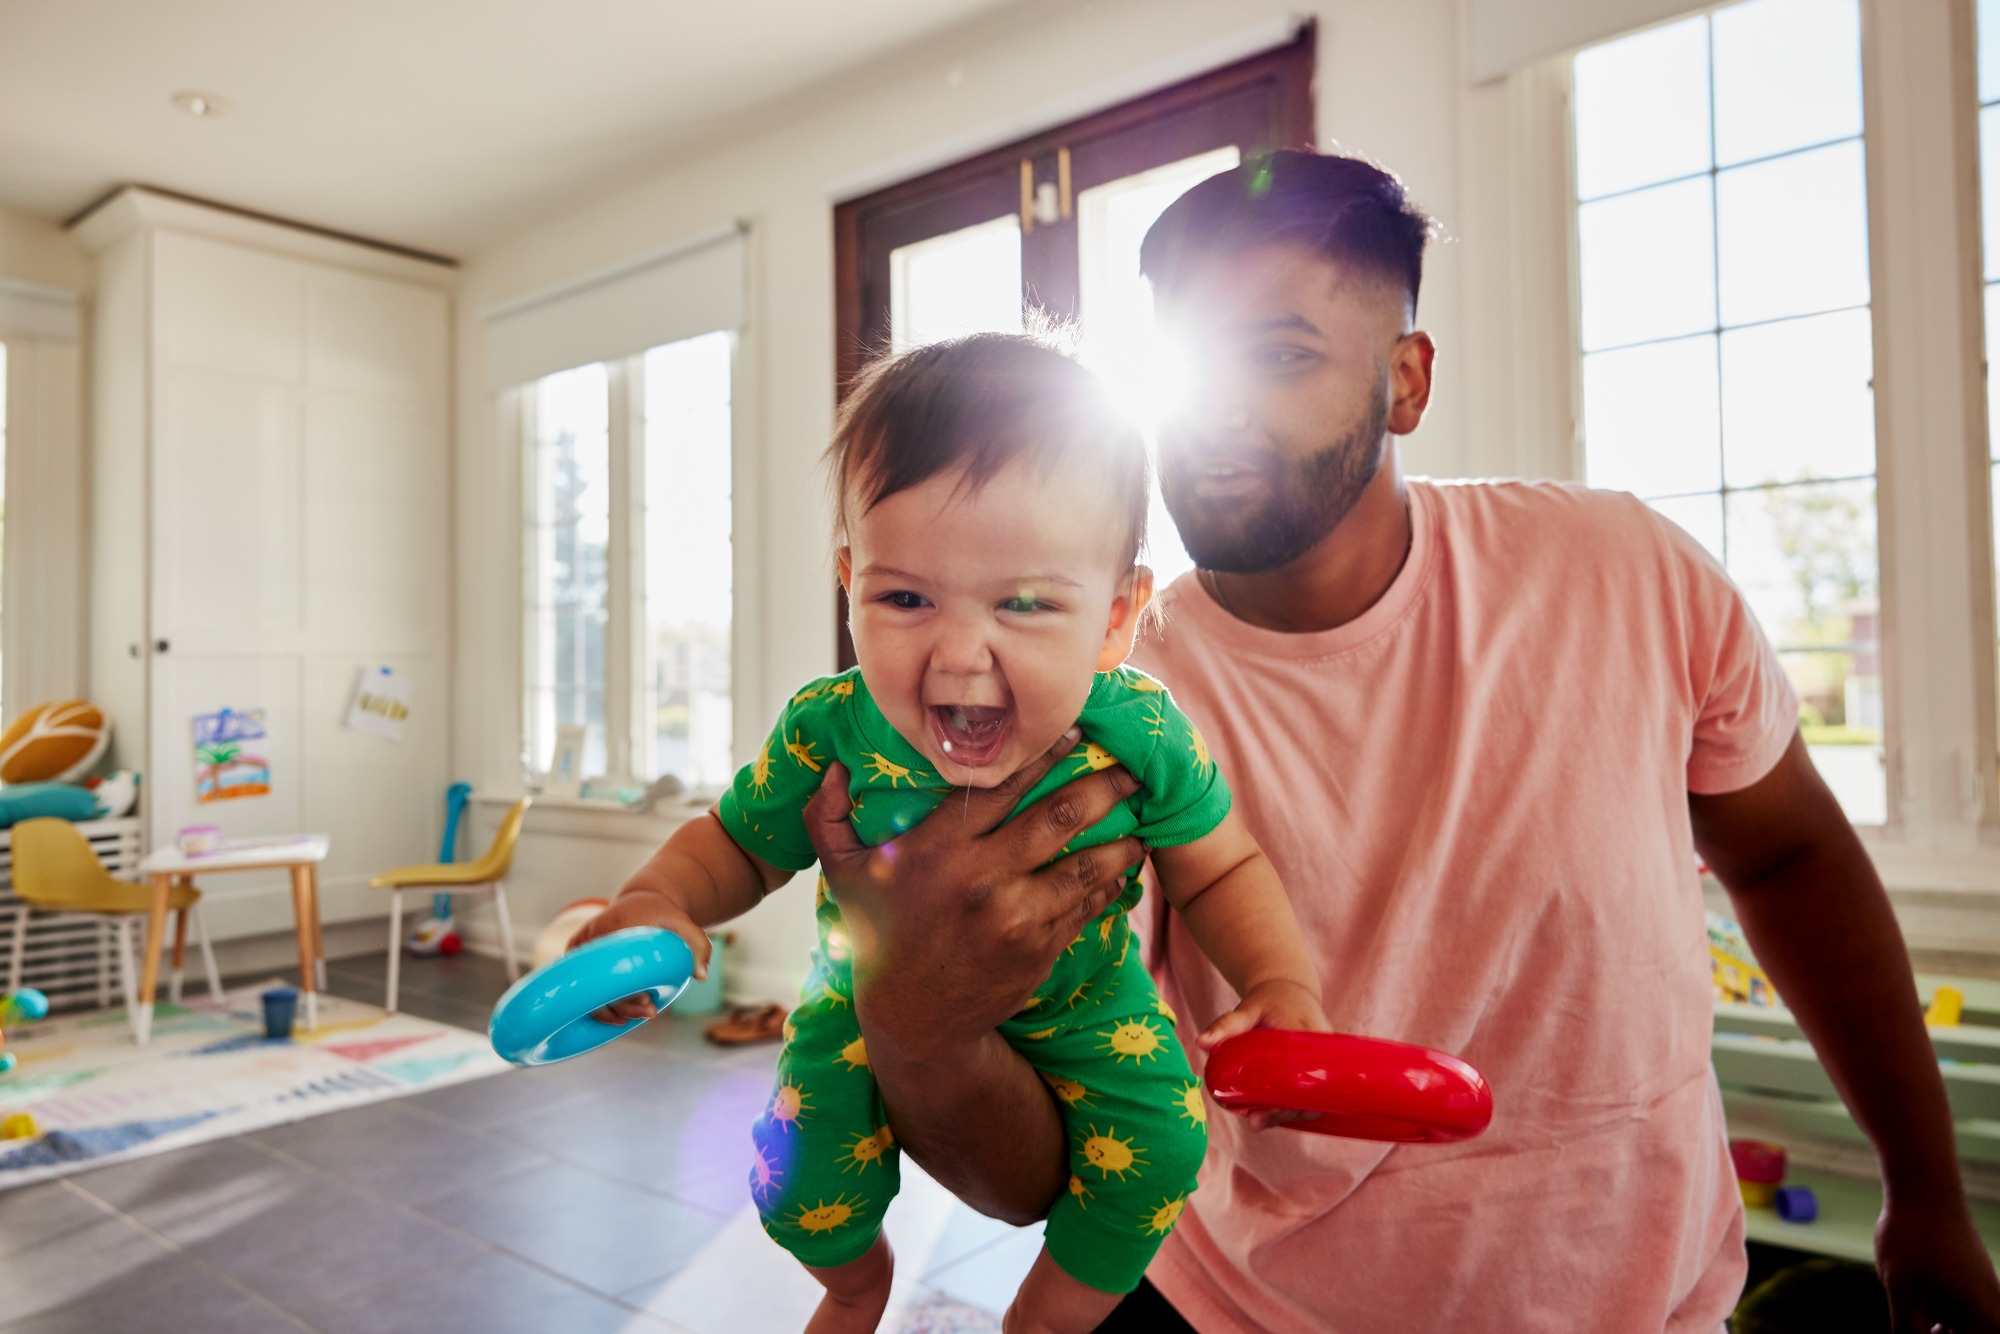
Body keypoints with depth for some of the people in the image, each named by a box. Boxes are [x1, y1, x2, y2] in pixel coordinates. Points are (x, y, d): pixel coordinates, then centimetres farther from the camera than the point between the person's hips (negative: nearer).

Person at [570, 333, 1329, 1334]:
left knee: (1159, 1138, -17)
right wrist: (660, 900, -31)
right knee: (799, 1178, -10)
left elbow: (1218, 872, -11)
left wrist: (1283, 981, -28)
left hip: (1080, 1006, 1)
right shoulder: (828, 735, -29)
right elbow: (738, 844, -10)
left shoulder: (1142, 740, -28)